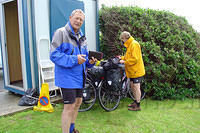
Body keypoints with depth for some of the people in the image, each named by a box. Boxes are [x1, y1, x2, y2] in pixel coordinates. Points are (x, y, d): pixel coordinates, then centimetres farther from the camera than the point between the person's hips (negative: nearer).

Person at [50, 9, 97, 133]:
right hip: (67, 76, -9)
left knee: (78, 102, 19)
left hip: (79, 76, 9)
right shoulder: (61, 33, -10)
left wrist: (90, 62, -1)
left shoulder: (81, 37, 15)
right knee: (69, 106, -6)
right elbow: (54, 55, -18)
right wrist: (74, 60, -25)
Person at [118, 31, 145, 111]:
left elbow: (135, 59, -23)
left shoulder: (134, 44, -16)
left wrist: (124, 62, -17)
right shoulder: (130, 45, 16)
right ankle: (136, 102, 30)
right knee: (132, 86, 16)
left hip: (136, 71, -10)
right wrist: (122, 58, 8)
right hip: (132, 71, 10)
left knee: (136, 87, -3)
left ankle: (138, 106, 6)